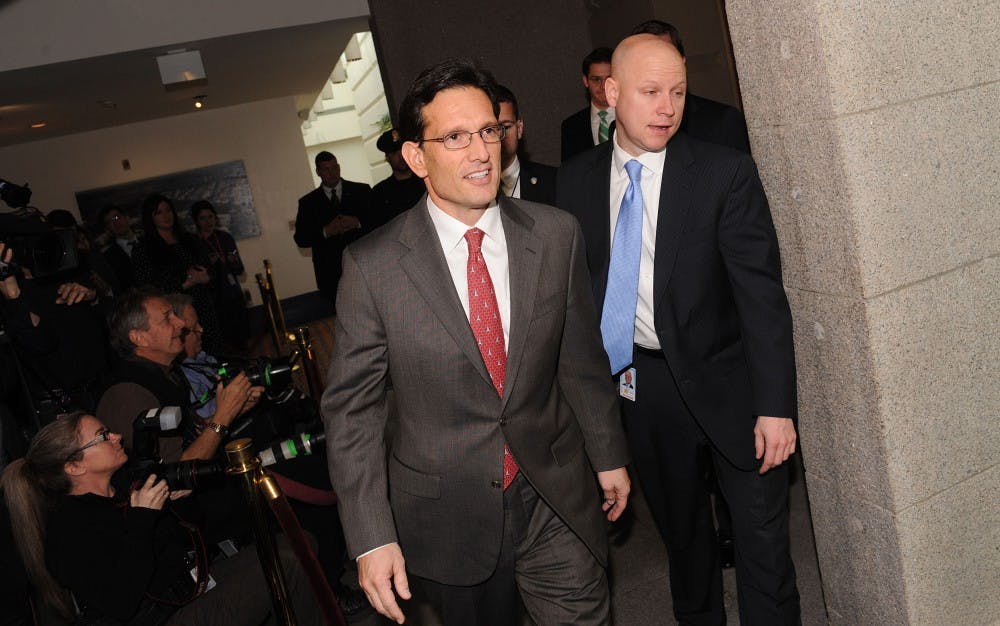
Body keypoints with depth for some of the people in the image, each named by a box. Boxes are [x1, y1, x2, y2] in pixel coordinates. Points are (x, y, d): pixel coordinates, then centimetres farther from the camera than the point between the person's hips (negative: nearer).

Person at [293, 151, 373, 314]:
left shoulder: (361, 191, 8)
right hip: (331, 275, 0)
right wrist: (325, 232, -12)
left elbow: (380, 220, 3)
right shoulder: (307, 202, 10)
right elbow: (300, 239, 4)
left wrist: (358, 223, -15)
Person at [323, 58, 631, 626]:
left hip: (557, 504, 2)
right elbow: (351, 407, -8)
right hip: (447, 515, -1)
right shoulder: (373, 265, -13)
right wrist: (372, 538, -10)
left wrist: (608, 454, 14)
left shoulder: (556, 234, -5)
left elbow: (581, 356, 5)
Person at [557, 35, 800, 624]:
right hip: (641, 386, 3)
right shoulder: (577, 180, -1)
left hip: (727, 381, -3)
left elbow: (763, 294, -13)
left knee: (764, 539, 6)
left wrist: (776, 406, -16)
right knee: (681, 531, 22)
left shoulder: (726, 172, -11)